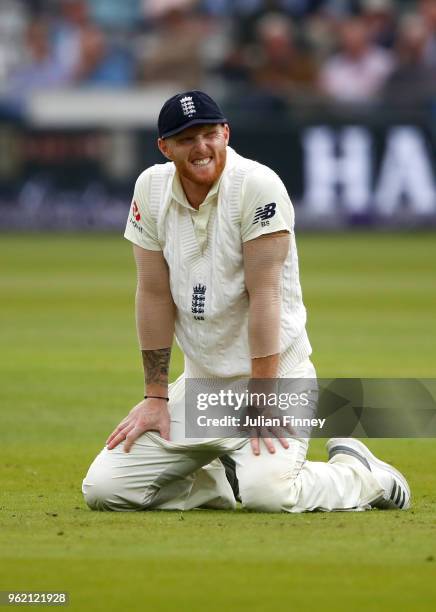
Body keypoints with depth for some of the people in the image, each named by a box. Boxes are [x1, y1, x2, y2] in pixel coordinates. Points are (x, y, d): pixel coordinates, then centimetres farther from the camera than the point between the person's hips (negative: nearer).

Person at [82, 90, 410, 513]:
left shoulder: (258, 186, -17)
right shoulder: (151, 189, -2)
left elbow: (264, 295, -20)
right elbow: (155, 296, 0)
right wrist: (155, 396, -1)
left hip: (273, 372, -5)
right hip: (199, 381, 5)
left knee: (267, 491, -30)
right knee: (104, 489, -7)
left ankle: (364, 475, 3)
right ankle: (228, 481, 17)